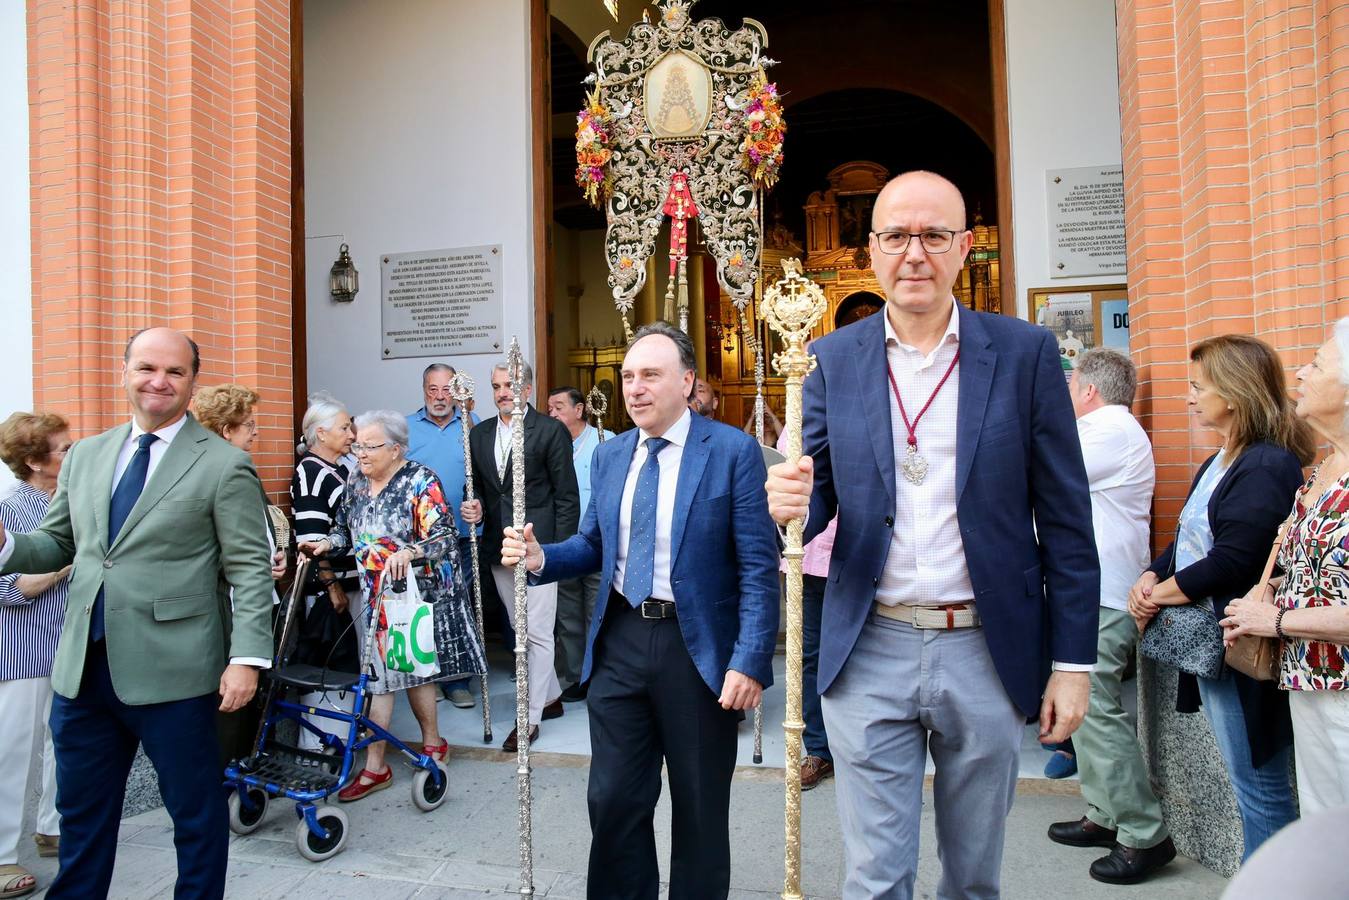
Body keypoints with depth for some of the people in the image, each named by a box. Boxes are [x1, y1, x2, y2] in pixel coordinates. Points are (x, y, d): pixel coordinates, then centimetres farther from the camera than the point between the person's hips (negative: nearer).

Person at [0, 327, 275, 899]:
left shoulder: (224, 465, -8)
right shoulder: (85, 455, 11)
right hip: (83, 668, 6)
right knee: (81, 814, 20)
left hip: (172, 674, -5)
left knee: (196, 813, 10)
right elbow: (58, 544, 17)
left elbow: (249, 570, -10)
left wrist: (247, 658, -18)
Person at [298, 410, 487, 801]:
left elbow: (444, 536, -19)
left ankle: (432, 743, 25)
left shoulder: (421, 481, -13)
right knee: (381, 672, 5)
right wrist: (325, 544, -5)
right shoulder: (355, 483, 6)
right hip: (378, 594, 5)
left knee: (413, 668, 4)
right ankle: (375, 766, 13)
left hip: (420, 590, -5)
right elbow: (345, 530, 16)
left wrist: (408, 553, -36)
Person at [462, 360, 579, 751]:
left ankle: (530, 718, 10)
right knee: (522, 631, 17)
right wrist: (475, 507, -4)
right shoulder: (479, 433, 11)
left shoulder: (551, 430, -6)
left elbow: (567, 496, -7)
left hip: (539, 547, -6)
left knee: (537, 634, -2)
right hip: (499, 547, 7)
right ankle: (551, 696, 34)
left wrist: (560, 550, -12)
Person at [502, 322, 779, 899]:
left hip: (698, 649, -4)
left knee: (700, 806, 13)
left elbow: (758, 567, -12)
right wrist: (540, 557, -6)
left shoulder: (733, 451, -10)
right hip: (620, 641, 5)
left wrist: (750, 661, -18)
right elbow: (594, 545, 14)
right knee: (612, 799, 13)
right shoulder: (610, 454, 8)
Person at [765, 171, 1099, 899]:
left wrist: (1072, 661, -3)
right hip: (869, 655, 0)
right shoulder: (833, 359, 2)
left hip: (987, 653, 0)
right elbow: (820, 495, 6)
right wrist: (793, 503, -19)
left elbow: (1065, 518, -1)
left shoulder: (1024, 353, -2)